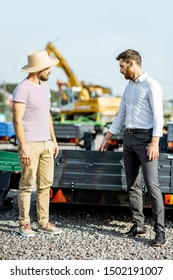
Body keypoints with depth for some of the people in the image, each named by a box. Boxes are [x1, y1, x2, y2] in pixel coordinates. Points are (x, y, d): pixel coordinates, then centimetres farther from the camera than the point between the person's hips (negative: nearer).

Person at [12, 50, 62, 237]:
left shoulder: (44, 87, 12)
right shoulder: (22, 89, -15)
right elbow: (17, 120, -18)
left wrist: (54, 140, 16)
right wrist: (24, 148, -22)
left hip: (46, 144, 8)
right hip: (30, 144, -8)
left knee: (45, 184, 9)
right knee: (27, 185, -2)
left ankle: (43, 222, 17)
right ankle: (24, 224, 10)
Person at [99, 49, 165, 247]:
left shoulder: (151, 85, -9)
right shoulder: (128, 87, 16)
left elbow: (158, 116, -15)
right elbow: (120, 115, 22)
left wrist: (155, 143, -24)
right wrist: (107, 138, 19)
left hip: (145, 138, -8)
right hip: (129, 138, 8)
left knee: (151, 184, -11)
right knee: (132, 184, 8)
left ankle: (160, 231, -8)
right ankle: (138, 225, 16)